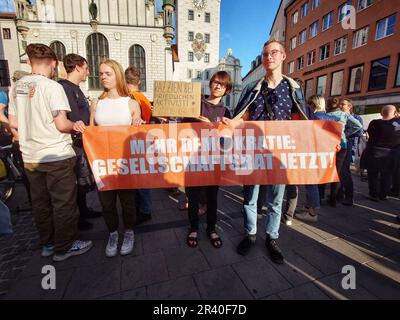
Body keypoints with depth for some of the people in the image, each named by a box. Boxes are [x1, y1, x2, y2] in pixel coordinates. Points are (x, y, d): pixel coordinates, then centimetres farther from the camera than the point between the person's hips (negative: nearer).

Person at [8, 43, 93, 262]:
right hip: (56, 156, -7)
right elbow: (61, 124, -20)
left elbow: (13, 123, 11)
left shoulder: (17, 87, 8)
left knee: (40, 202, 17)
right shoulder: (52, 86, -12)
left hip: (30, 156, 7)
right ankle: (64, 247, 19)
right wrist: (75, 126, -1)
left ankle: (47, 243, 32)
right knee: (64, 203, 5)